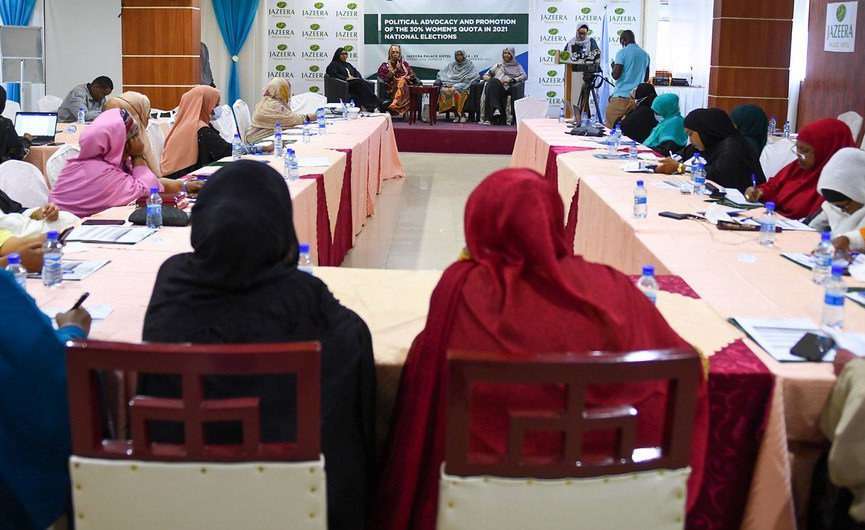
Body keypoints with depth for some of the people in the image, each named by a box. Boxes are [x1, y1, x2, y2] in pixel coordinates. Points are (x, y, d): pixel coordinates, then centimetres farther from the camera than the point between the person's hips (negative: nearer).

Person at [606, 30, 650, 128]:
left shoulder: (622, 53, -5)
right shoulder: (645, 55, 10)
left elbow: (615, 75, -10)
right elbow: (646, 78, 18)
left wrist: (613, 66, 9)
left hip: (621, 96, -5)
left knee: (610, 127, -3)